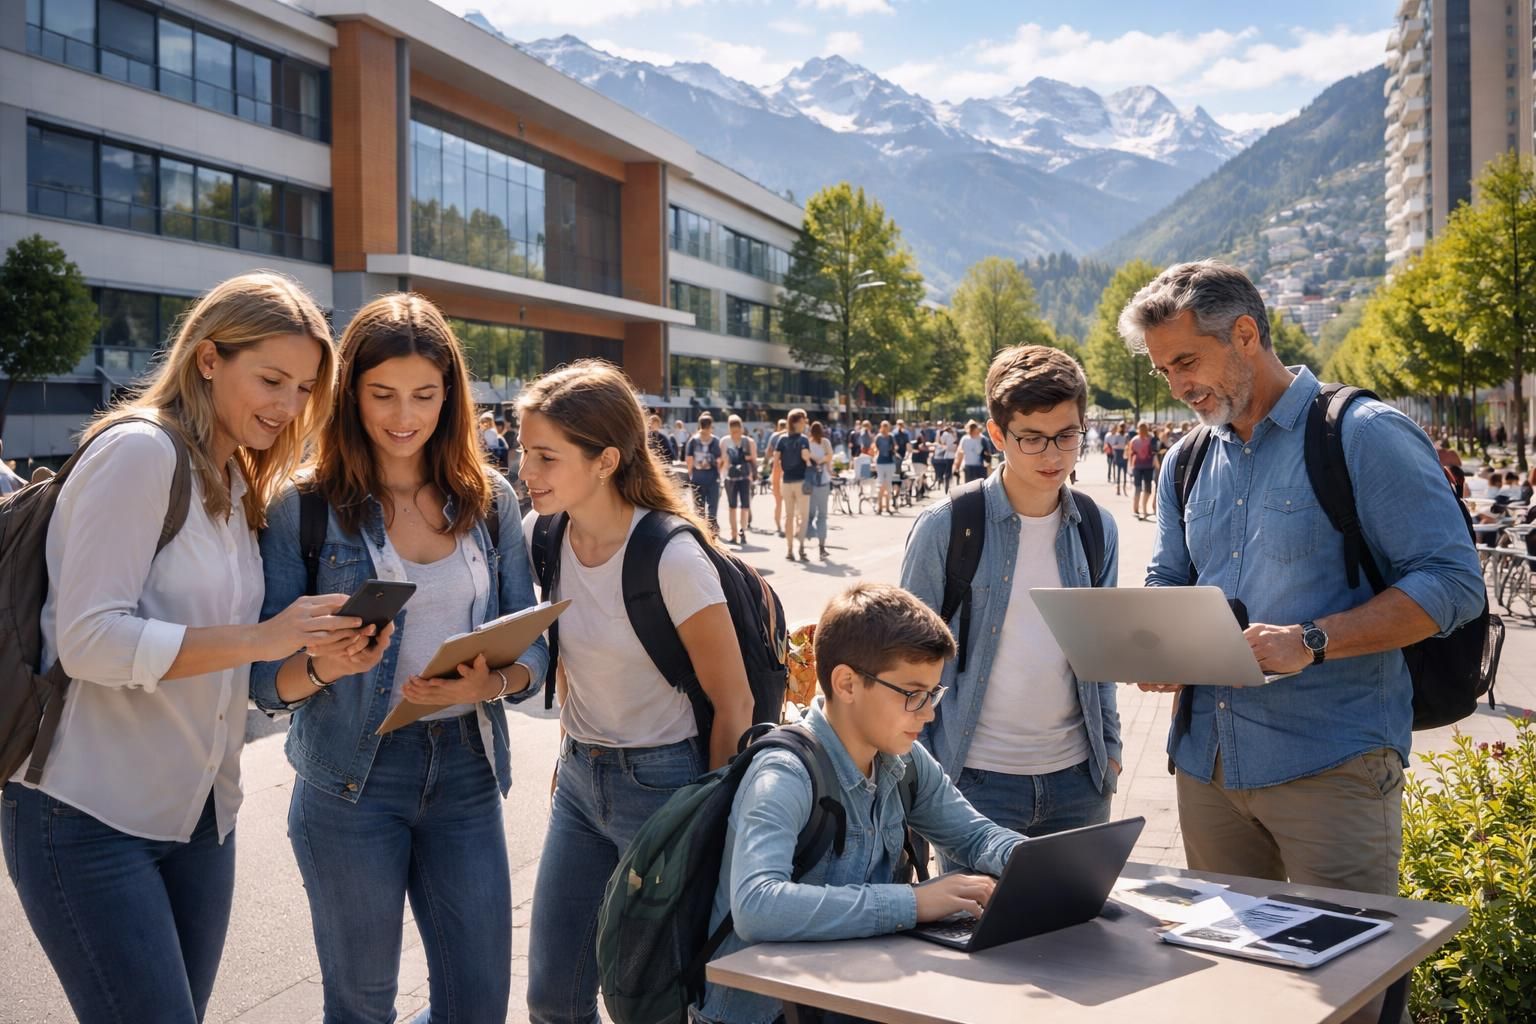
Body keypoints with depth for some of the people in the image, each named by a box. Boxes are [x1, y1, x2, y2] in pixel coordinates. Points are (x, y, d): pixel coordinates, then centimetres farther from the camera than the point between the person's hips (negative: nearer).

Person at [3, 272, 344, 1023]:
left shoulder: (236, 483, 12)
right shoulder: (138, 451, -14)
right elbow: (90, 641, -22)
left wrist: (308, 649, -3)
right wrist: (261, 639, -25)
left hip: (198, 815, 8)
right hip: (88, 818, -8)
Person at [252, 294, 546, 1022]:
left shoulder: (489, 500, 3)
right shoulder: (306, 507, -5)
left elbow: (531, 645, 4)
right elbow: (265, 677, -6)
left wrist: (490, 683, -17)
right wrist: (323, 666, -27)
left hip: (466, 771, 3)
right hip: (352, 779, -2)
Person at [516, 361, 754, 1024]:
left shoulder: (671, 558, -22)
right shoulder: (543, 534, -3)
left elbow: (733, 706, -15)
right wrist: (572, 747, 16)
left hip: (660, 782, -6)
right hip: (579, 777, 6)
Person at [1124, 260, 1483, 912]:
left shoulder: (1364, 436, -7)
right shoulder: (1187, 464, 14)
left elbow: (1452, 583, -12)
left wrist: (1311, 642, -22)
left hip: (1330, 763, -6)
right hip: (1207, 761, 6)